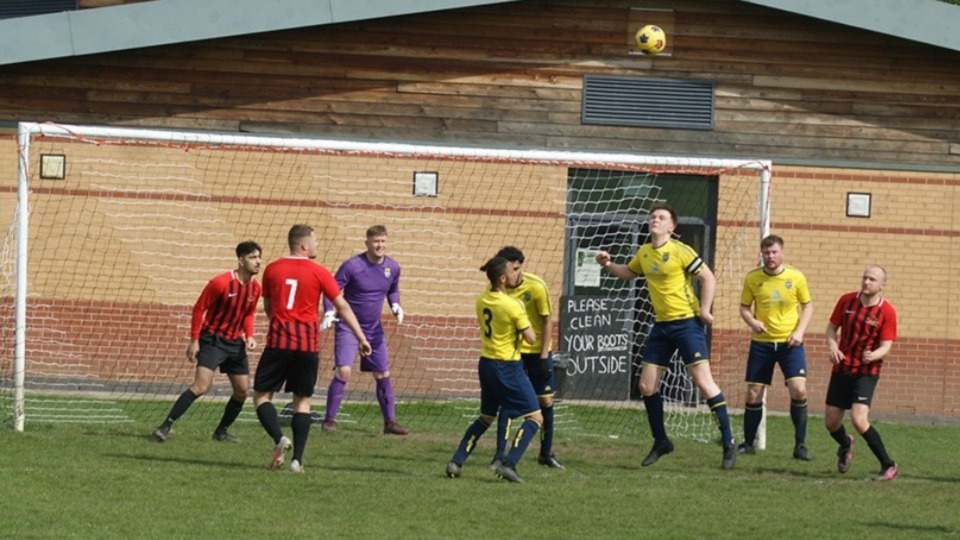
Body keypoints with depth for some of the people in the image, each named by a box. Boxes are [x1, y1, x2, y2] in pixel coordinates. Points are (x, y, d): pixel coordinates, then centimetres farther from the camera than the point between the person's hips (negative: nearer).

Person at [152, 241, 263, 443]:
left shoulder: (255, 288, 1)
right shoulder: (220, 283, -19)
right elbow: (199, 309, -11)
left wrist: (249, 336, 0)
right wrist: (194, 340, -13)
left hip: (235, 342, 7)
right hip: (212, 339, -7)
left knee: (242, 390, 8)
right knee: (201, 386, -20)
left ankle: (221, 431, 24)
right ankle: (165, 426, -19)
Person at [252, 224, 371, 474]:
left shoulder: (272, 270, 5)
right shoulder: (319, 273, -1)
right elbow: (343, 307, -1)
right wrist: (361, 338, 5)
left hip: (278, 341, 0)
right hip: (308, 344, 0)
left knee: (262, 395, 8)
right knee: (302, 400, 10)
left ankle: (279, 438, -17)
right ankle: (297, 459, 2)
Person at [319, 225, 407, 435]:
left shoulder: (392, 268, -2)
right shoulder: (352, 266, -17)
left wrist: (395, 305, -3)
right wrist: (329, 313, -28)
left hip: (374, 330, 5)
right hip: (348, 326, -5)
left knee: (383, 374, 7)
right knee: (343, 371, -17)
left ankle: (390, 422, 16)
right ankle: (329, 419, -9)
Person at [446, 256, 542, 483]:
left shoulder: (482, 300, 4)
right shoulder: (513, 306, -18)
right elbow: (530, 338, -13)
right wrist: (525, 320, 5)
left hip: (486, 363, 7)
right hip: (508, 368, -7)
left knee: (485, 417, 23)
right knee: (535, 417, -1)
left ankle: (456, 462, 15)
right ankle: (508, 464, -15)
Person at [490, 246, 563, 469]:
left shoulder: (536, 287, -17)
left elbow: (547, 320, -10)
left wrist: (544, 355, -12)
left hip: (538, 351, 0)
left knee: (545, 401, 4)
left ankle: (546, 453, 20)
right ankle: (500, 455, -6)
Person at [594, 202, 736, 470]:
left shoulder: (680, 251, -12)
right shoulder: (644, 253, 9)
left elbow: (708, 278, -10)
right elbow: (628, 273, 28)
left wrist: (704, 310, -16)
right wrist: (608, 265, 11)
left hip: (686, 323, -7)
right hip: (661, 325, 7)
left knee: (703, 381, -13)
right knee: (647, 386, 7)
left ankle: (728, 444, -8)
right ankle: (661, 442, 23)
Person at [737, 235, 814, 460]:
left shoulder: (796, 277, -3)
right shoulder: (752, 278, -1)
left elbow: (808, 306, 7)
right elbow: (744, 307, 8)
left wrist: (799, 331, -7)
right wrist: (751, 321, -14)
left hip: (790, 343, -1)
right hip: (761, 343, 1)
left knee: (798, 389, -16)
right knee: (753, 394, 3)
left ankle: (800, 444, -4)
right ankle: (748, 443, 20)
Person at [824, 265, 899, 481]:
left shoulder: (887, 312, -9)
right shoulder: (846, 301, 1)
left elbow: (886, 346, -10)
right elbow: (832, 327, 9)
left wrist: (872, 356, -31)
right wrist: (833, 347, -11)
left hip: (867, 372, -4)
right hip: (842, 369, 4)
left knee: (859, 419, -22)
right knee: (831, 422, 5)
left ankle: (888, 466, -8)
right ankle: (845, 445, 43)